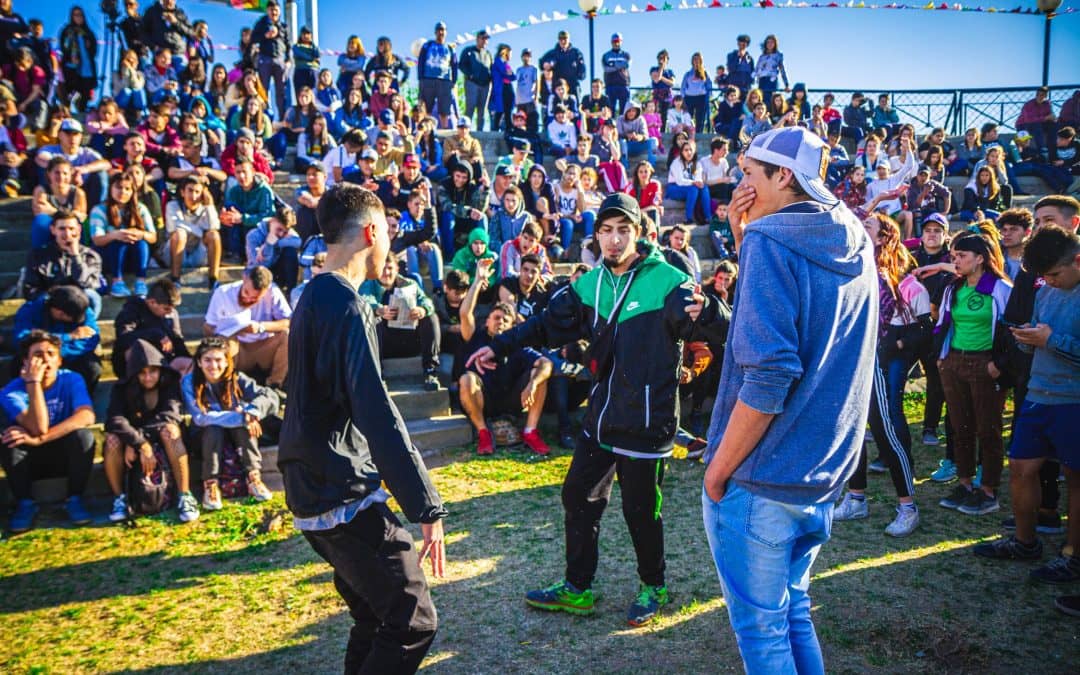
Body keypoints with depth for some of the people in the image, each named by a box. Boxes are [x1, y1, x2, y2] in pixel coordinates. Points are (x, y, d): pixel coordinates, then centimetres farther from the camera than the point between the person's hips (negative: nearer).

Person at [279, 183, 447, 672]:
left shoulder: (313, 298, 12)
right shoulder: (346, 305, -18)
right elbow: (377, 416, -26)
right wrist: (427, 509, -25)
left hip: (314, 491, 10)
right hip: (345, 498, -10)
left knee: (374, 620, 19)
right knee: (413, 623, -3)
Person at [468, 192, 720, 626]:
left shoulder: (666, 280, -13)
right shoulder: (590, 284, 7)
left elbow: (690, 317, -28)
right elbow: (550, 323, 14)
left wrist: (700, 313, -51)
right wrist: (500, 346, 8)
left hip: (646, 421, -6)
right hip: (601, 416, 7)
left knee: (640, 509, 6)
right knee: (578, 497, 13)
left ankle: (653, 587, 32)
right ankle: (577, 589, 29)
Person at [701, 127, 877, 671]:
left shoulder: (771, 242, -16)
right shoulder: (855, 247, 8)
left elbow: (768, 373, -24)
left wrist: (718, 468, -14)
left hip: (762, 479, -8)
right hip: (823, 475, 8)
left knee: (760, 627, 7)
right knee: (792, 610, 22)